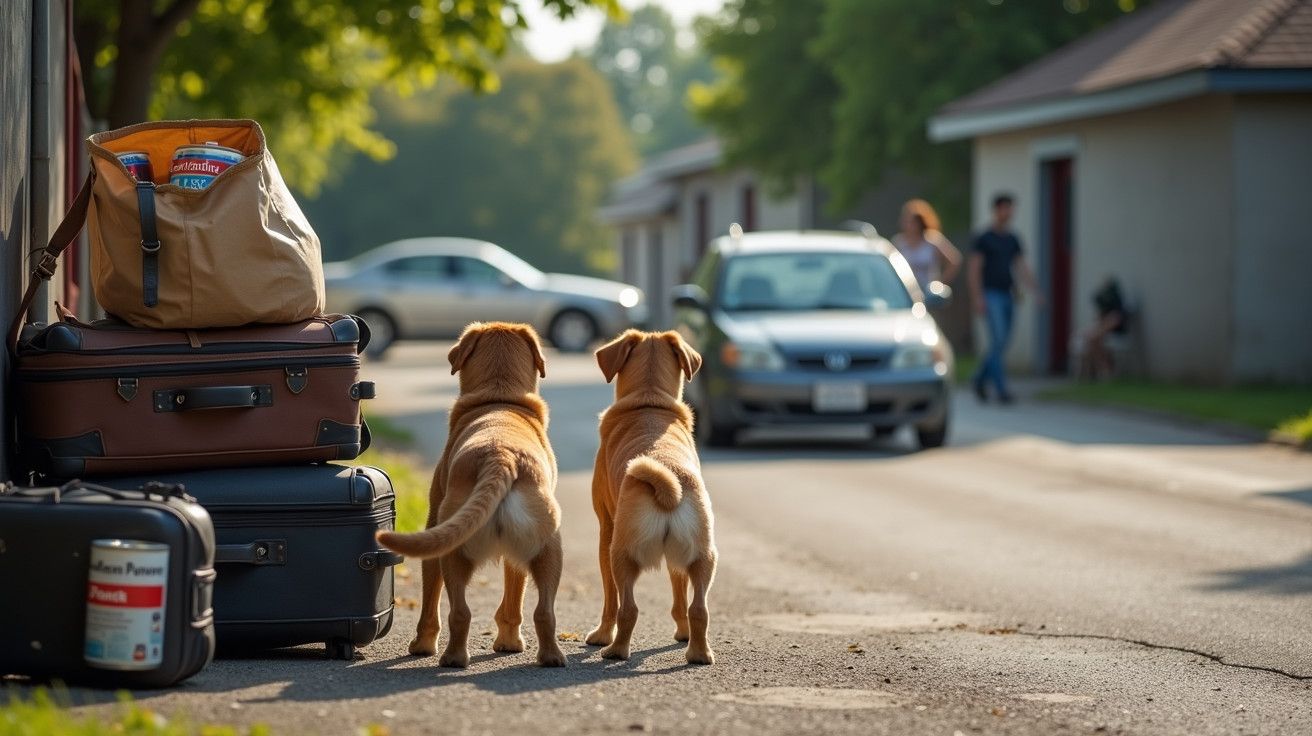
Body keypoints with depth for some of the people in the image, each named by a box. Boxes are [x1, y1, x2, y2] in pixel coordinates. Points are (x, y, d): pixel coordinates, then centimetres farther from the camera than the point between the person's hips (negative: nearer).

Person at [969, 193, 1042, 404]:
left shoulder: (1012, 239, 13)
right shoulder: (983, 238, -6)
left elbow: (1022, 268, 11)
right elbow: (975, 269, -9)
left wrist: (1036, 291, -1)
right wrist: (977, 298, -18)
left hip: (1007, 296, 7)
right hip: (990, 296, -7)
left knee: (1001, 344, 9)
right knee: (998, 340, -16)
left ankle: (980, 379, 28)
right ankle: (1001, 389, -16)